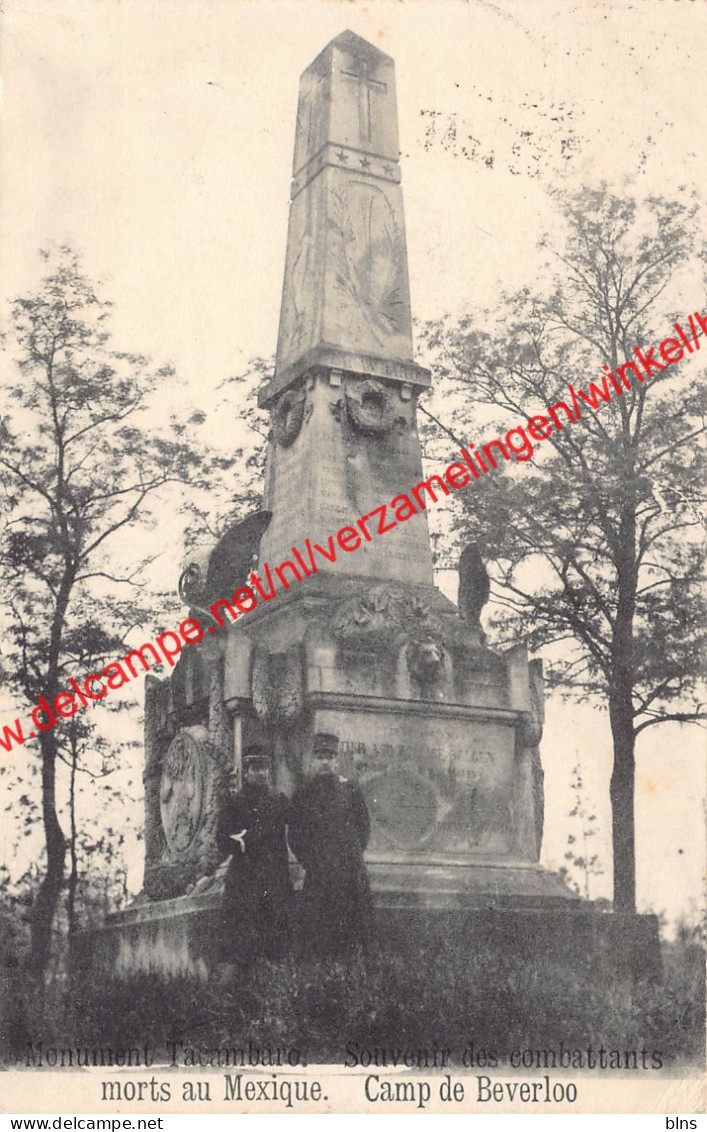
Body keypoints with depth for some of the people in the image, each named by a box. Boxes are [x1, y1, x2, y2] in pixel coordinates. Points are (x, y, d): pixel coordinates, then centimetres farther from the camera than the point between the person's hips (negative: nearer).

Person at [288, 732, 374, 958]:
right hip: (317, 872, 0)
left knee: (351, 919, 0)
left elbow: (364, 826, 8)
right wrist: (309, 861, 1)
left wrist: (351, 855, 1)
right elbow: (294, 834, 8)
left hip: (351, 870, 0)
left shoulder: (351, 790, 5)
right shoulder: (302, 793, 6)